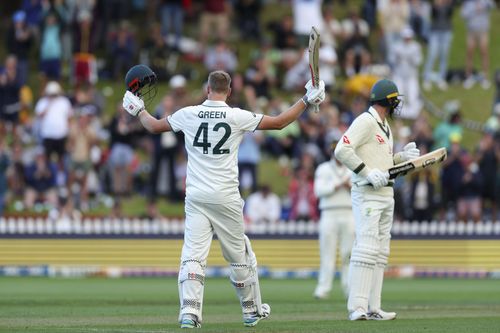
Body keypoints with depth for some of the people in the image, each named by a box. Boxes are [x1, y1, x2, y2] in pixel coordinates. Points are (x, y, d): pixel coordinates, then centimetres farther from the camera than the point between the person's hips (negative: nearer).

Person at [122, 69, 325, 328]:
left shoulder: (188, 114, 0)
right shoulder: (237, 117, -6)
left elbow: (154, 126, 15)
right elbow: (279, 122, -1)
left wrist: (138, 110, 34)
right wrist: (307, 100, 8)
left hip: (196, 198, 1)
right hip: (226, 198, -1)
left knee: (193, 254, -4)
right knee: (239, 255, 13)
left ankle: (189, 310, -20)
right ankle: (252, 310, 26)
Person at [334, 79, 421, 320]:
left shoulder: (385, 127, 20)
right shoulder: (365, 122, -10)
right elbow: (342, 150, -20)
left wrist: (403, 157, 8)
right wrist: (368, 172, -24)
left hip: (386, 195, 10)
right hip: (367, 194, -10)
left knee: (380, 252, 8)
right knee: (366, 248, -16)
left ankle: (372, 308, 8)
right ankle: (358, 307, -20)